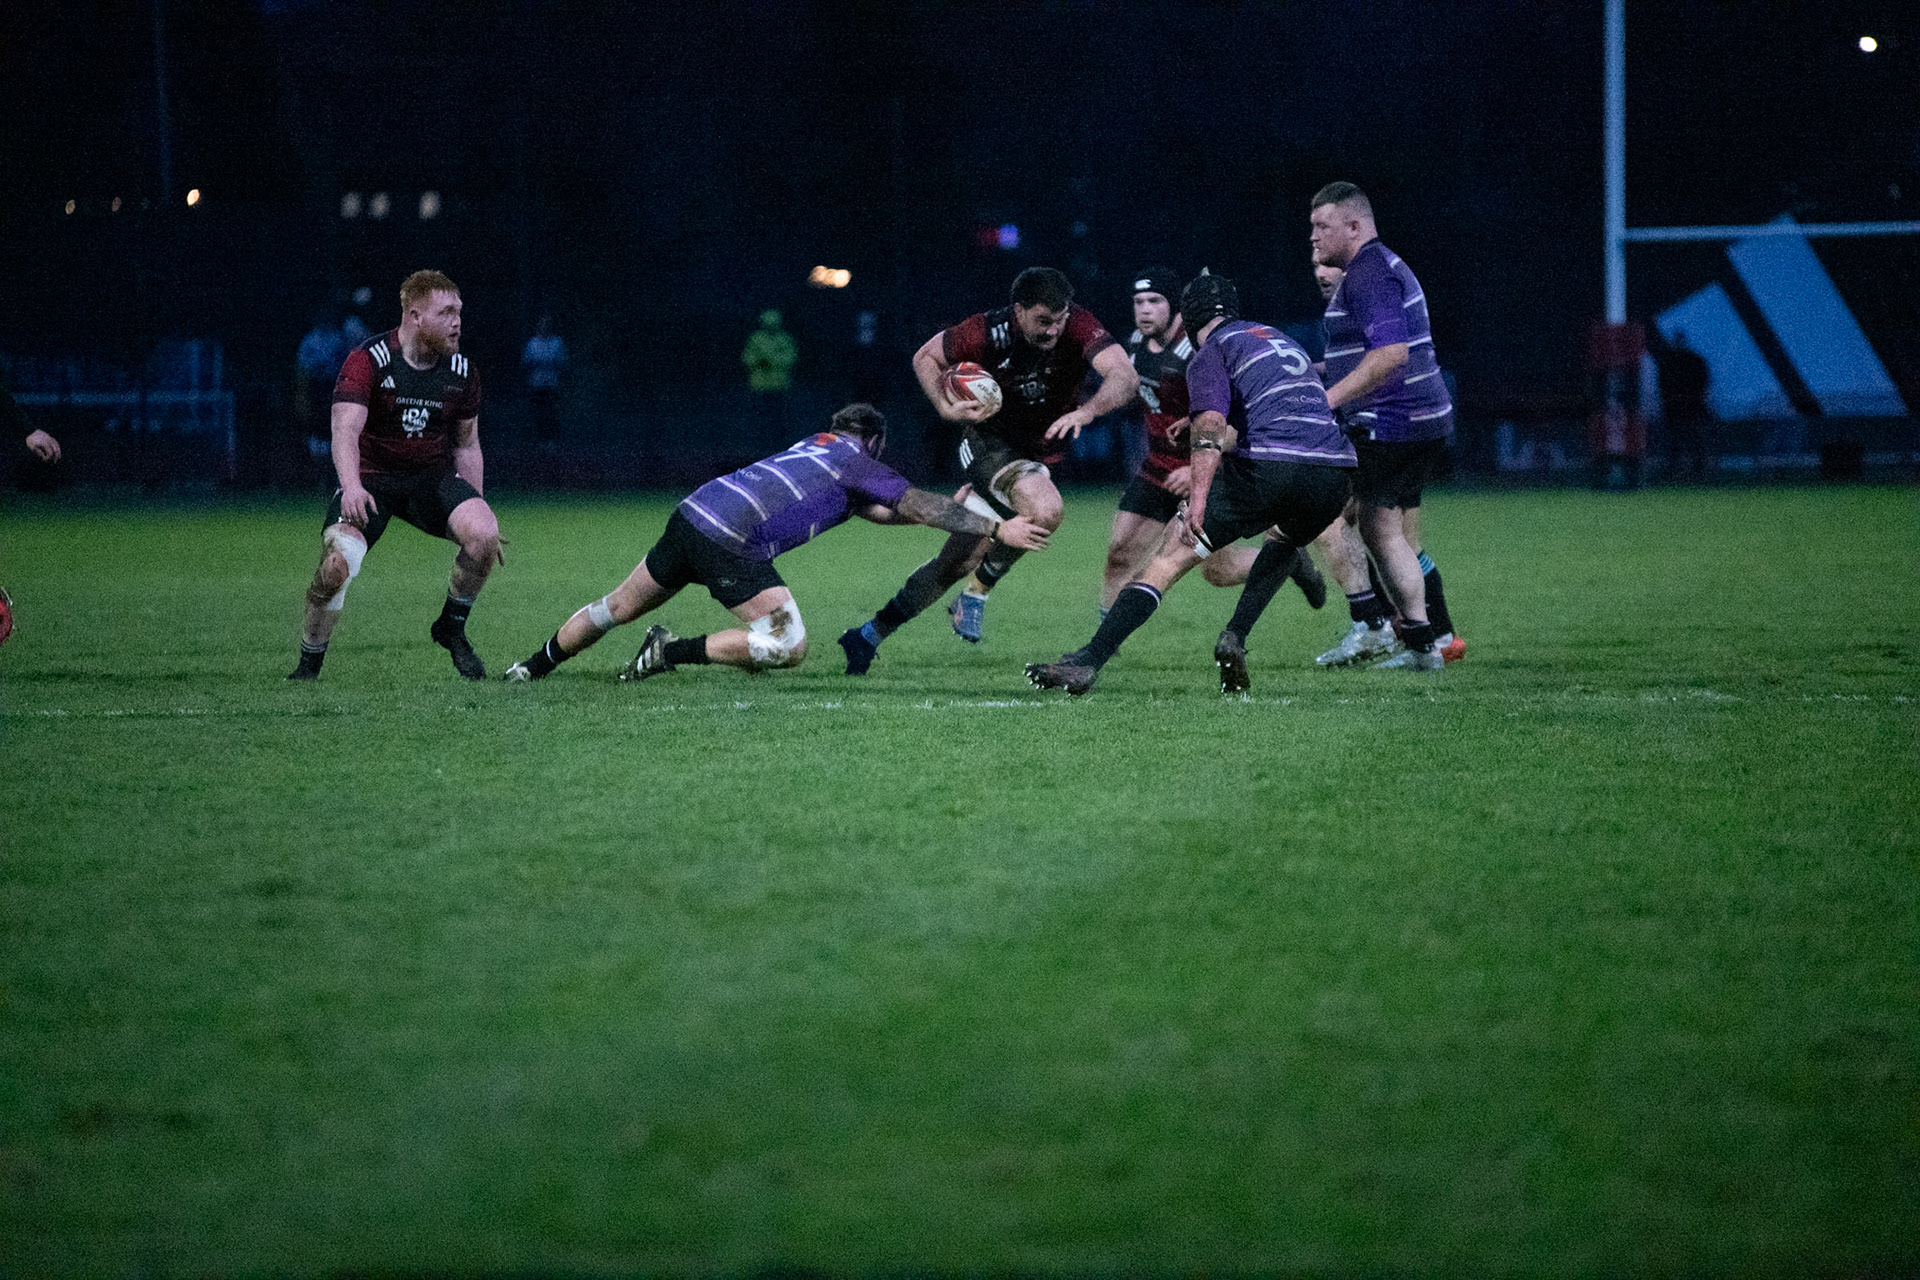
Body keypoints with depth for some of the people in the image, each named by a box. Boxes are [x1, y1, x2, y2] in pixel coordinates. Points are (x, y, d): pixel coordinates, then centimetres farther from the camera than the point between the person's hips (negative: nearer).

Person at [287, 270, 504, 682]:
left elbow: (466, 445, 12)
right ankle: (309, 664, -3)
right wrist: (352, 487, -45)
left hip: (433, 477, 4)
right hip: (371, 478, -4)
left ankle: (451, 628, 2)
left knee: (485, 535, -24)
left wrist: (475, 507, 9)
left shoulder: (461, 371, 0)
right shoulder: (368, 360, -16)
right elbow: (346, 428, -28)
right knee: (337, 562, -27)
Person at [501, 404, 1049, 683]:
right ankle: (674, 652, -12)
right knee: (789, 646, -10)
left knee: (619, 607, 25)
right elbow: (920, 506, 1)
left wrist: (952, 510, 33)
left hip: (692, 513, 9)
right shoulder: (856, 460, 6)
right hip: (730, 541, -9)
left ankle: (533, 667, 35)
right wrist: (997, 529, 3)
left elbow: (879, 509, 34)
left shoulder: (817, 445, 28)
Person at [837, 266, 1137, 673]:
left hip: (1043, 454, 4)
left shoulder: (1079, 327, -22)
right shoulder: (988, 332, -23)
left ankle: (869, 634, 22)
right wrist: (947, 408, -22)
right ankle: (977, 593, -12)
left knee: (958, 563, 5)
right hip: (989, 445, -4)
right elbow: (925, 357, -4)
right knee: (1045, 509, -32)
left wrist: (1085, 411, -54)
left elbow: (1125, 376, -36)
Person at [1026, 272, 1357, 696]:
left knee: (1171, 558, -1)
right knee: (1284, 540, 37)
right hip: (1334, 477, 6)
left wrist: (1198, 496, -23)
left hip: (1265, 469, -6)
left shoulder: (1212, 352, 8)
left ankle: (1087, 664, -10)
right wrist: (1203, 469, 54)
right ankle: (1235, 638, 16)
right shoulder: (1283, 340, 31)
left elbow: (1210, 425, -12)